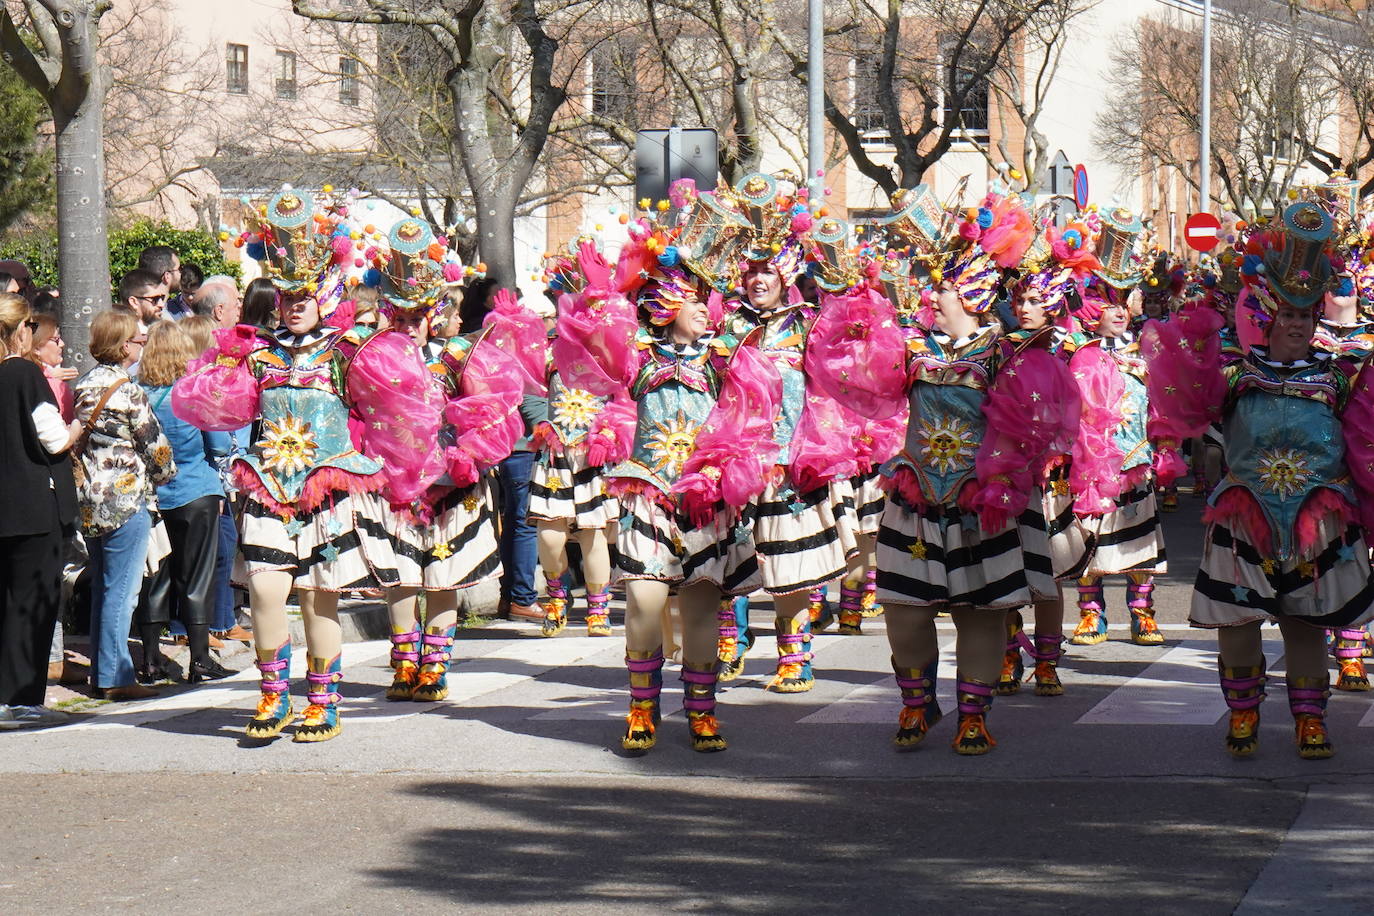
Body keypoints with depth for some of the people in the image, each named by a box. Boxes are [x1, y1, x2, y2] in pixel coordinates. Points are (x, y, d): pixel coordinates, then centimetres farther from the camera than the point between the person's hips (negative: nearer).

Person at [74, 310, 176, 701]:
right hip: (127, 500, -8)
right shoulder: (128, 392, -14)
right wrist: (164, 474, 11)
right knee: (121, 592, -4)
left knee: (102, 591, 15)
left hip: (91, 503, 8)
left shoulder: (84, 387, 8)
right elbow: (156, 448, -8)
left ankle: (101, 673, 20)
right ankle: (115, 677, -3)